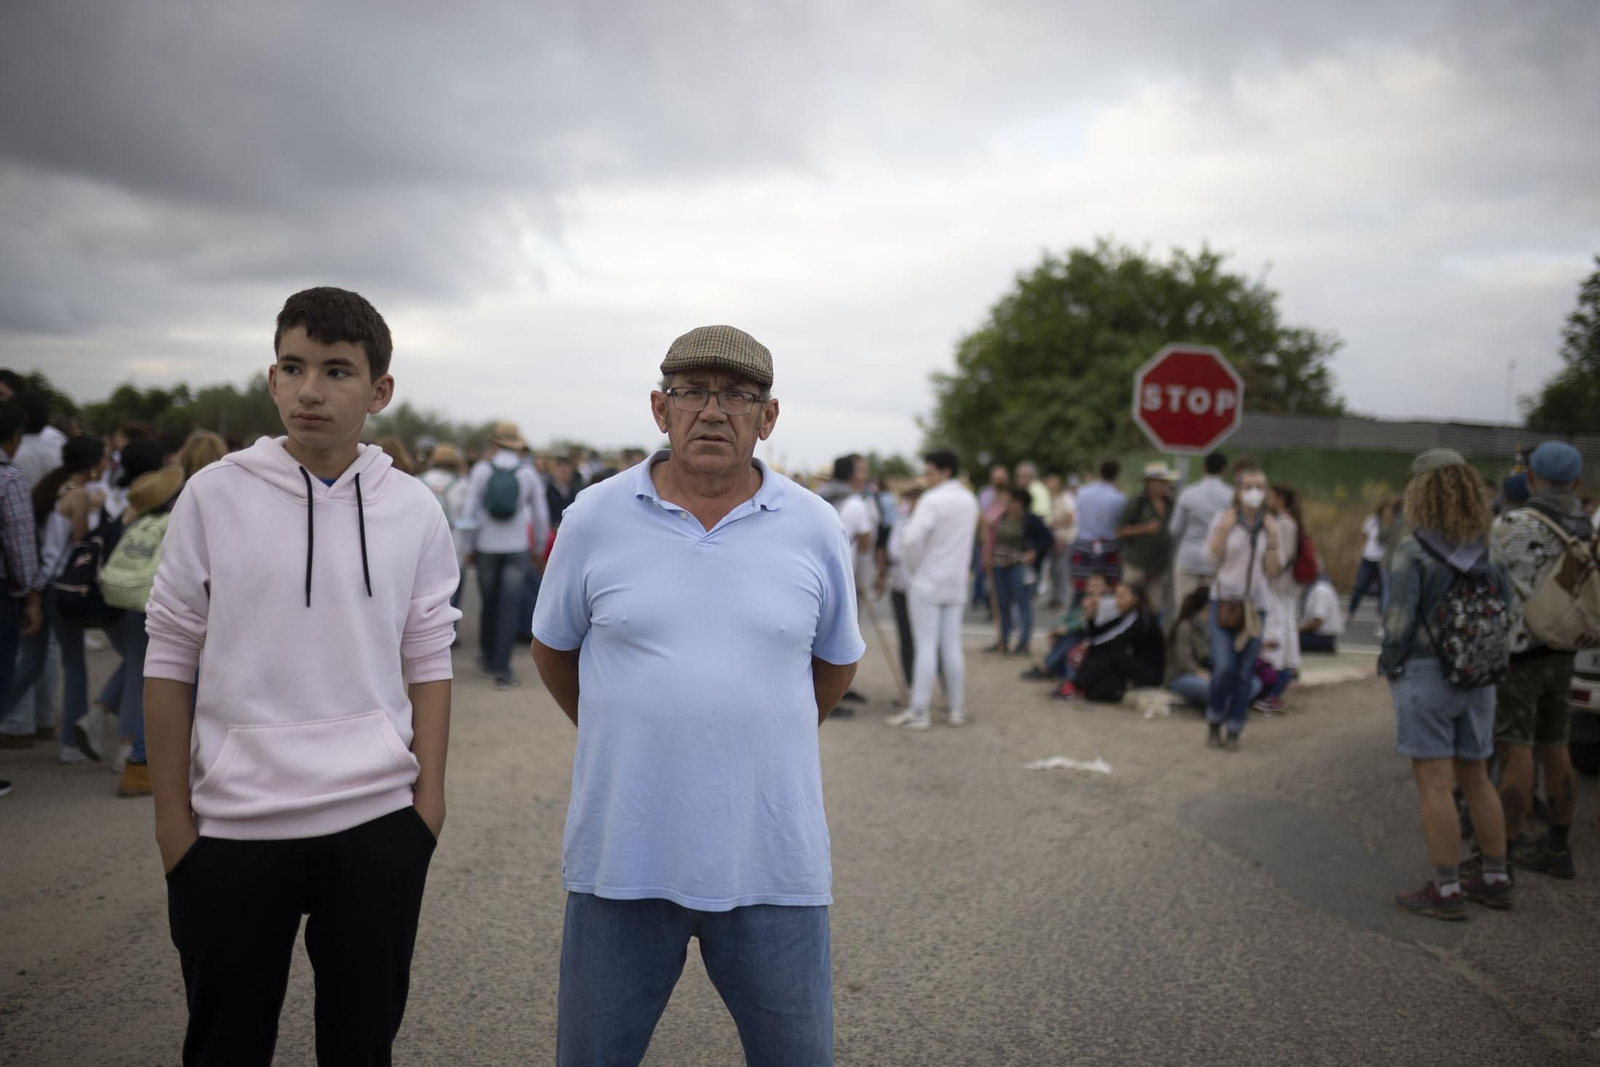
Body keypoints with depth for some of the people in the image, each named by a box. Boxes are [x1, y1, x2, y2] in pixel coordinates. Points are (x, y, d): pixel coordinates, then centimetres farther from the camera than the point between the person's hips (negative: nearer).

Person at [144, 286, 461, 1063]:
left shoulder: (414, 511, 0)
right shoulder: (215, 495, -4)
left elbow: (428, 665, 4)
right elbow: (169, 663, 0)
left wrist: (429, 797, 0)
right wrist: (172, 816, -1)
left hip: (378, 823, 1)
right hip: (233, 825, -1)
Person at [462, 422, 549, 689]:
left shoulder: (482, 469, -3)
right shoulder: (528, 472, -1)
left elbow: (470, 511, -3)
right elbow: (541, 515, 5)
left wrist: (470, 546, 7)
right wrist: (538, 549, 18)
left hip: (486, 546, 1)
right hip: (517, 547, -1)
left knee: (488, 602, 15)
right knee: (510, 605, -1)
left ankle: (487, 657, 30)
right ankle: (501, 669, -4)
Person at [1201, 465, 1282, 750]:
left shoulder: (1270, 526, 7)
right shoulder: (1223, 520, 0)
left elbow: (1272, 572, 3)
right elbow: (1212, 558, -8)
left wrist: (1272, 539, -6)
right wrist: (1223, 530, -14)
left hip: (1256, 605, 3)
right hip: (1224, 601, -2)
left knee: (1245, 672, 3)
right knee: (1224, 667, -13)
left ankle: (1233, 731, 15)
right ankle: (1214, 721, 10)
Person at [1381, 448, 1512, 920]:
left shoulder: (1413, 553, -15)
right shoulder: (1486, 550, 4)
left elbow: (1399, 623, -16)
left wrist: (1388, 664, 0)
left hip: (1425, 675, -7)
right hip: (1477, 679, 7)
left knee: (1435, 785, -1)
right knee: (1475, 778, 17)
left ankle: (1446, 891, 3)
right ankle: (1495, 880, 26)